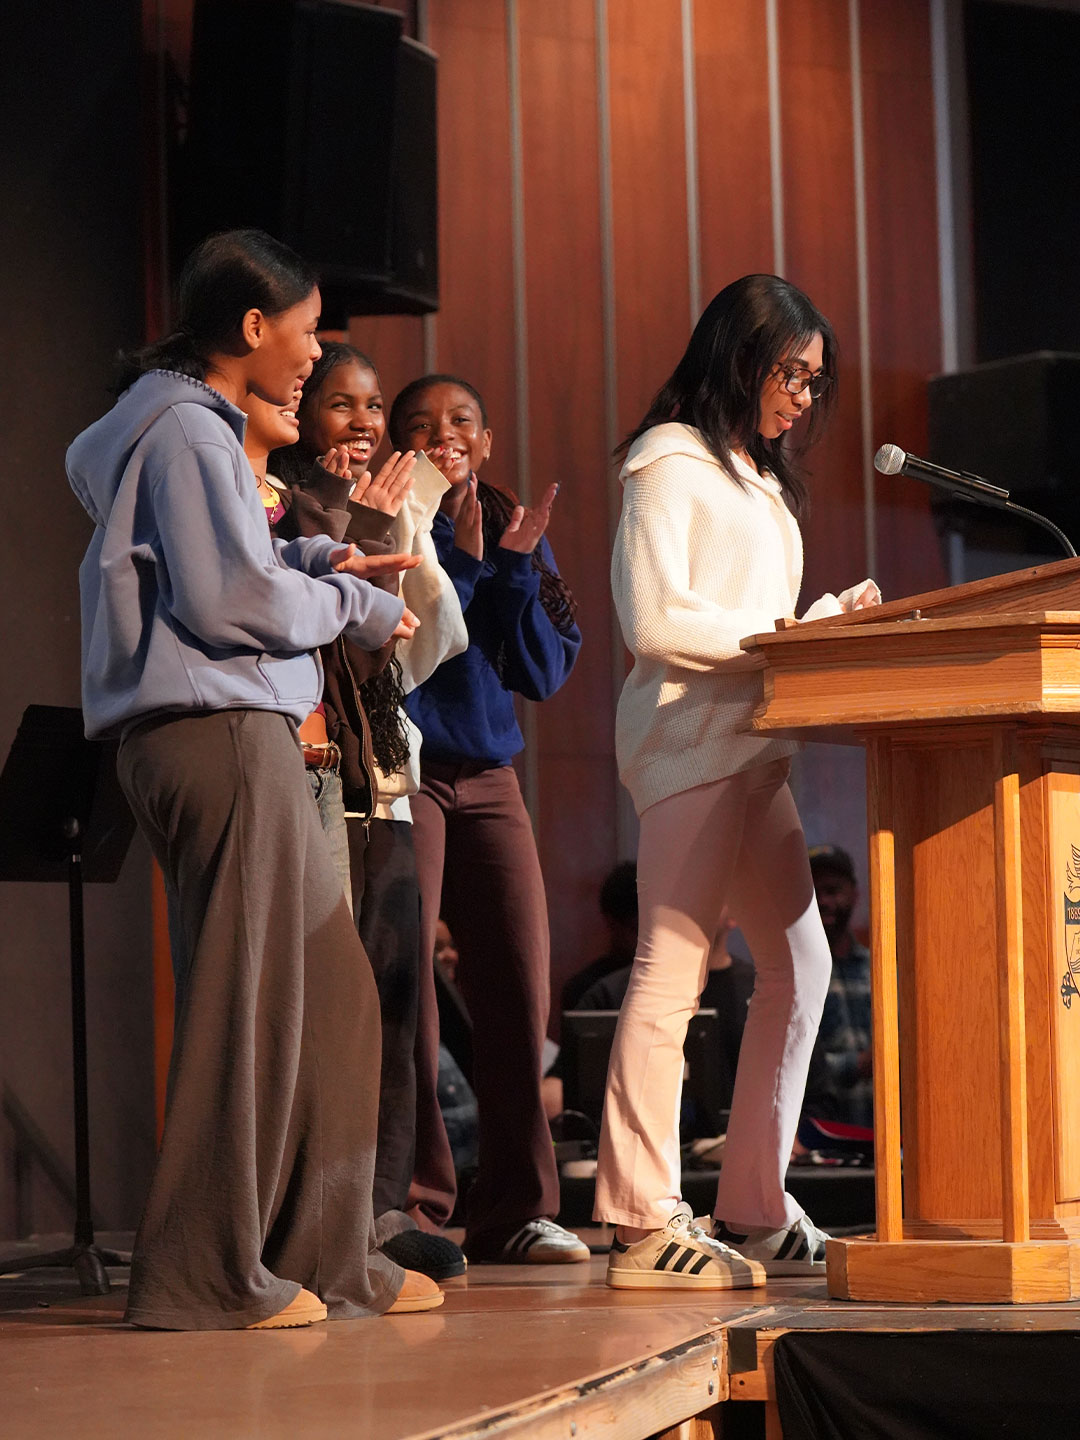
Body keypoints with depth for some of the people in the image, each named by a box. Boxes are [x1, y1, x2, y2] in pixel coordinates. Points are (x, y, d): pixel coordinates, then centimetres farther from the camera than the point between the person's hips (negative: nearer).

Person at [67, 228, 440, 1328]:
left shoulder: (184, 425, 21)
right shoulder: (186, 429, -10)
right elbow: (236, 599, -17)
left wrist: (314, 563, 13)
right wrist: (352, 607, -3)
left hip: (234, 734, 11)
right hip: (216, 731, -11)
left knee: (332, 995, 12)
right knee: (244, 1000, -7)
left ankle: (326, 1255, 18)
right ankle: (207, 1272, -3)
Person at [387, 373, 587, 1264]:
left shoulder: (519, 536, 14)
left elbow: (545, 674, 6)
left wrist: (516, 566, -4)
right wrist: (462, 560, -15)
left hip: (490, 779, 5)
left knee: (519, 985, -1)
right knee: (405, 987, -10)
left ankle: (516, 1209, 5)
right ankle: (413, 1203, -7)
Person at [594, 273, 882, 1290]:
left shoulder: (754, 476, 24)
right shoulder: (670, 462, -5)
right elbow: (656, 622, -14)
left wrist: (830, 615, 8)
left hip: (751, 742, 10)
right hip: (689, 737, -10)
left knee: (798, 963, 7)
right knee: (671, 971, -11)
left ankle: (755, 1212, 11)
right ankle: (643, 1226, -11)